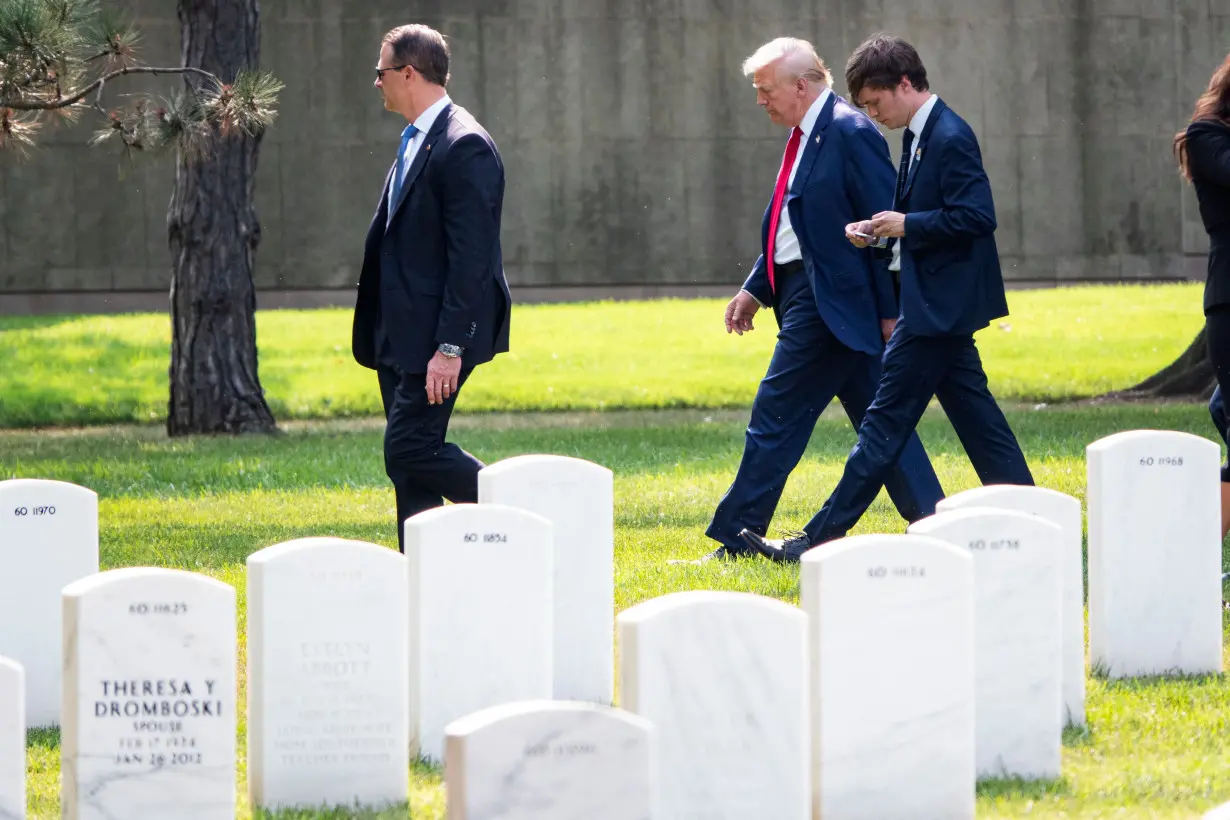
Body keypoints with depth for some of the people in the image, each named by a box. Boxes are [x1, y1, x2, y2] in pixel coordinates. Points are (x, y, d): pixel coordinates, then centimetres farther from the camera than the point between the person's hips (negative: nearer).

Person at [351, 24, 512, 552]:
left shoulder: (464, 147, -16)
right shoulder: (415, 143, 16)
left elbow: (471, 257, -20)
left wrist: (450, 347, -23)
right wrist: (380, 336, 18)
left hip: (436, 337, -10)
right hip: (402, 337, 10)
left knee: (409, 450, -13)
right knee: (409, 462, 8)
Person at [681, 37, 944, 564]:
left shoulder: (850, 134, -14)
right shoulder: (807, 136, 15)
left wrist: (890, 310, -17)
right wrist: (756, 289, 16)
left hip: (828, 301, -10)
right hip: (804, 295, 10)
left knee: (776, 417, -5)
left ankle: (737, 539, 0)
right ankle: (931, 523, 11)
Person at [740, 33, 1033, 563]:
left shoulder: (949, 138, -16)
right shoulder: (922, 136, 14)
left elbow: (976, 217, -22)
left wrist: (906, 225, -17)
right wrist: (881, 232, 6)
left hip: (939, 305, -10)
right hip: (939, 305, 10)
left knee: (887, 420, -7)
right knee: (974, 416, 10)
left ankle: (820, 539, -6)